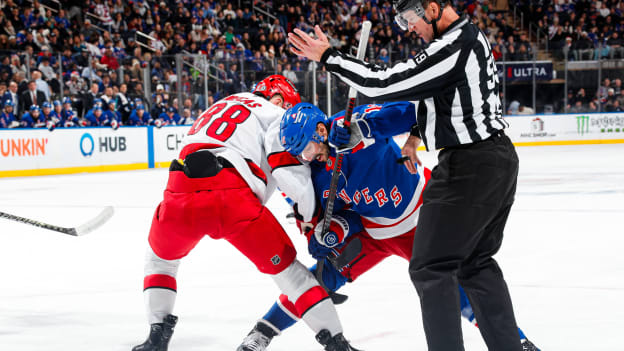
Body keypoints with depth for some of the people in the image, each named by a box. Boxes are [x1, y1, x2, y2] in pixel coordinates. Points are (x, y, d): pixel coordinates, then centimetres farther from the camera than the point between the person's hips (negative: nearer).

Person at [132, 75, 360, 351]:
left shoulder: (219, 108, 37)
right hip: (232, 199, -5)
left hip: (181, 196, 5)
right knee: (284, 265, 12)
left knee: (160, 257, 34)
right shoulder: (270, 112, 16)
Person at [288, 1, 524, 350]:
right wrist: (416, 134, 23)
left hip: (471, 167, -10)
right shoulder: (471, 36, 11)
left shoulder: (452, 47, -20)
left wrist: (328, 56, -13)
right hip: (499, 159, 10)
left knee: (431, 267, -4)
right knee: (476, 263, 18)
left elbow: (385, 83, -21)